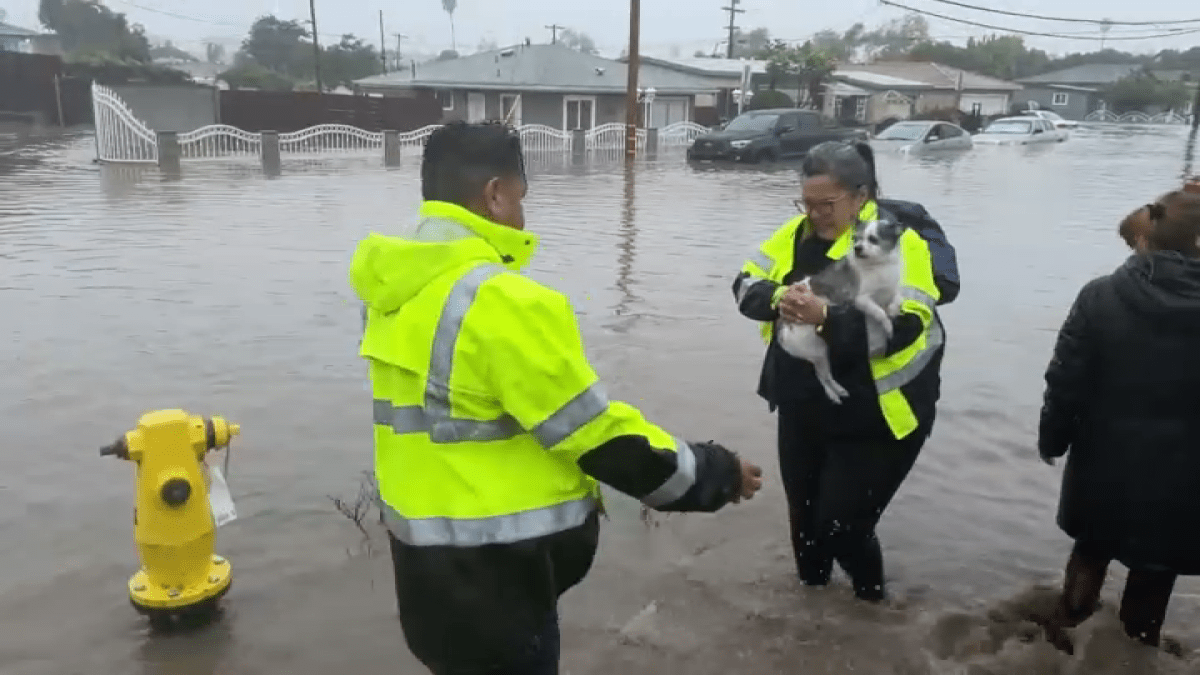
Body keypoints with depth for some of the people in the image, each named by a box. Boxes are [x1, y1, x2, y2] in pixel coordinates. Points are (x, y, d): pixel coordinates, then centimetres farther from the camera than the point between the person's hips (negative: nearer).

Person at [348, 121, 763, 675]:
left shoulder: (397, 293, 3)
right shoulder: (502, 302, -24)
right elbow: (599, 435, -20)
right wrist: (714, 473, -7)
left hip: (423, 550, 8)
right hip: (489, 567, -8)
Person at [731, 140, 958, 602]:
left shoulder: (897, 240, -18)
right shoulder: (798, 232, 1)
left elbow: (902, 327, -28)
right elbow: (745, 285, 1)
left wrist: (826, 316, -39)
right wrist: (777, 297, -20)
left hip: (875, 417, -6)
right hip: (802, 408, 6)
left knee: (840, 523, 0)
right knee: (803, 515, 19)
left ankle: (870, 599, 31)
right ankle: (812, 592, 45)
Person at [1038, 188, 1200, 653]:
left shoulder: (1101, 296, -14)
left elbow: (1065, 380, -9)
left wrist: (1051, 438, 6)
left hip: (1106, 461, 1)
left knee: (1091, 548, 24)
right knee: (1155, 567, 19)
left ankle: (1065, 631, 37)